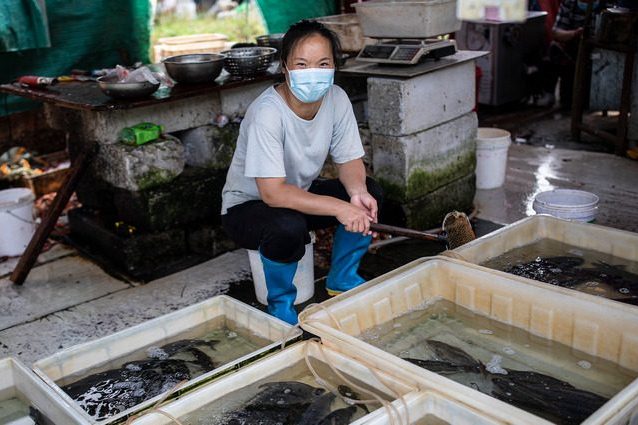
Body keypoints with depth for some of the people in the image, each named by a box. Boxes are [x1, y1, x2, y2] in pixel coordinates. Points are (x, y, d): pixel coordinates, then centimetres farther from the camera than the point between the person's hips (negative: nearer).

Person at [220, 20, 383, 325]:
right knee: (289, 226, -38)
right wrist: (338, 208, -40)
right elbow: (272, 193, -35)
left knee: (369, 192, -14)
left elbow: (349, 160, -5)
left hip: (300, 194, 6)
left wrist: (357, 192, -28)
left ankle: (341, 280, 7)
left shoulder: (337, 99, -13)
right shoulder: (267, 113, -31)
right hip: (248, 206, -6)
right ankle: (280, 303, -7)